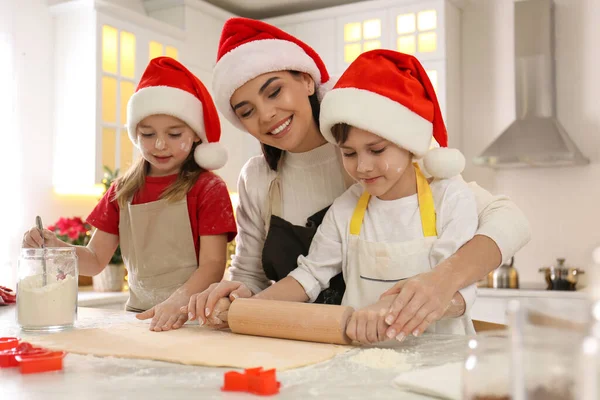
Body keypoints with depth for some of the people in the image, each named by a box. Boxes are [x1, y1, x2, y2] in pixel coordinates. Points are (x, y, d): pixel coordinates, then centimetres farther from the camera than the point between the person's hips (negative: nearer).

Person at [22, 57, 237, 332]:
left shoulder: (208, 189, -2)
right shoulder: (122, 191, 12)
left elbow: (213, 264, -10)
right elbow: (95, 260, 12)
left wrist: (177, 304, -27)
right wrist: (56, 248, -8)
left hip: (192, 318, -4)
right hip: (137, 315, 5)